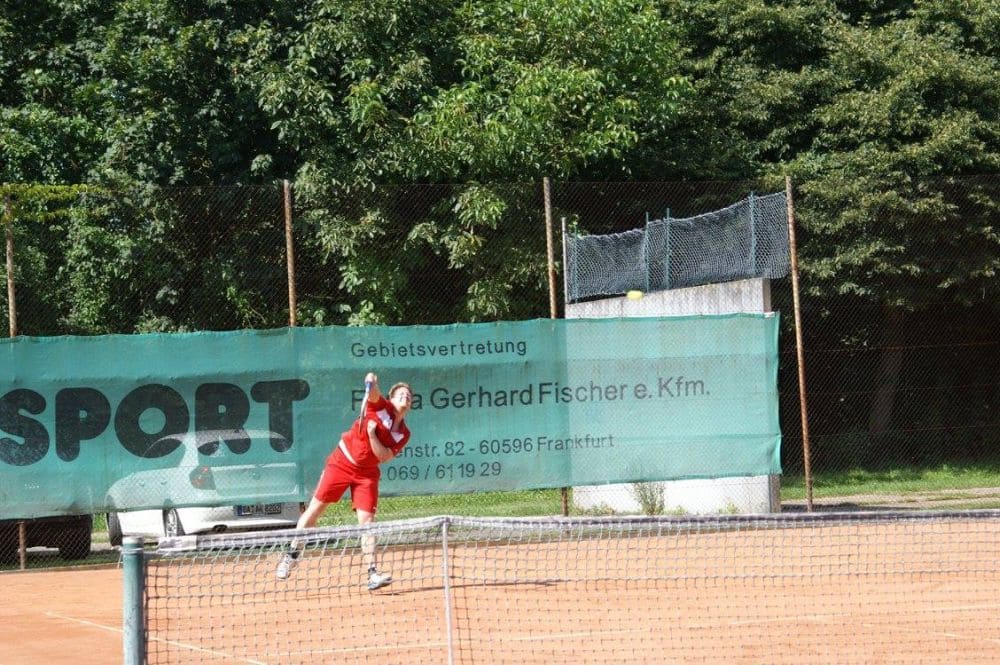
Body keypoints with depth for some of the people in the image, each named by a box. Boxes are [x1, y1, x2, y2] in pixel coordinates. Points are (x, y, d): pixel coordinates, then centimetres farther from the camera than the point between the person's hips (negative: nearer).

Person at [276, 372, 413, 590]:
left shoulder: (403, 434, -1)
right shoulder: (381, 407, -8)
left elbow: (383, 456, -11)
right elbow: (371, 381, -26)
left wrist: (372, 434, -24)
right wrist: (370, 382, -49)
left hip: (367, 473, 2)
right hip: (341, 463, -2)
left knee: (367, 519, -8)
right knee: (315, 508, 1)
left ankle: (373, 574, -9)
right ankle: (292, 554, 17)